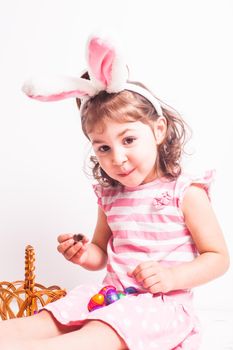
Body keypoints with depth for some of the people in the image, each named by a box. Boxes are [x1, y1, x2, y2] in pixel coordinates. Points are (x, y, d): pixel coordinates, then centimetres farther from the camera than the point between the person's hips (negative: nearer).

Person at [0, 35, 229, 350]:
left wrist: (172, 277, -21)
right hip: (110, 294, 7)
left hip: (161, 303, -7)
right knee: (44, 322, -13)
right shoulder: (109, 195, 11)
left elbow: (219, 257, -5)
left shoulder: (185, 192, -6)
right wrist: (84, 254, -2)